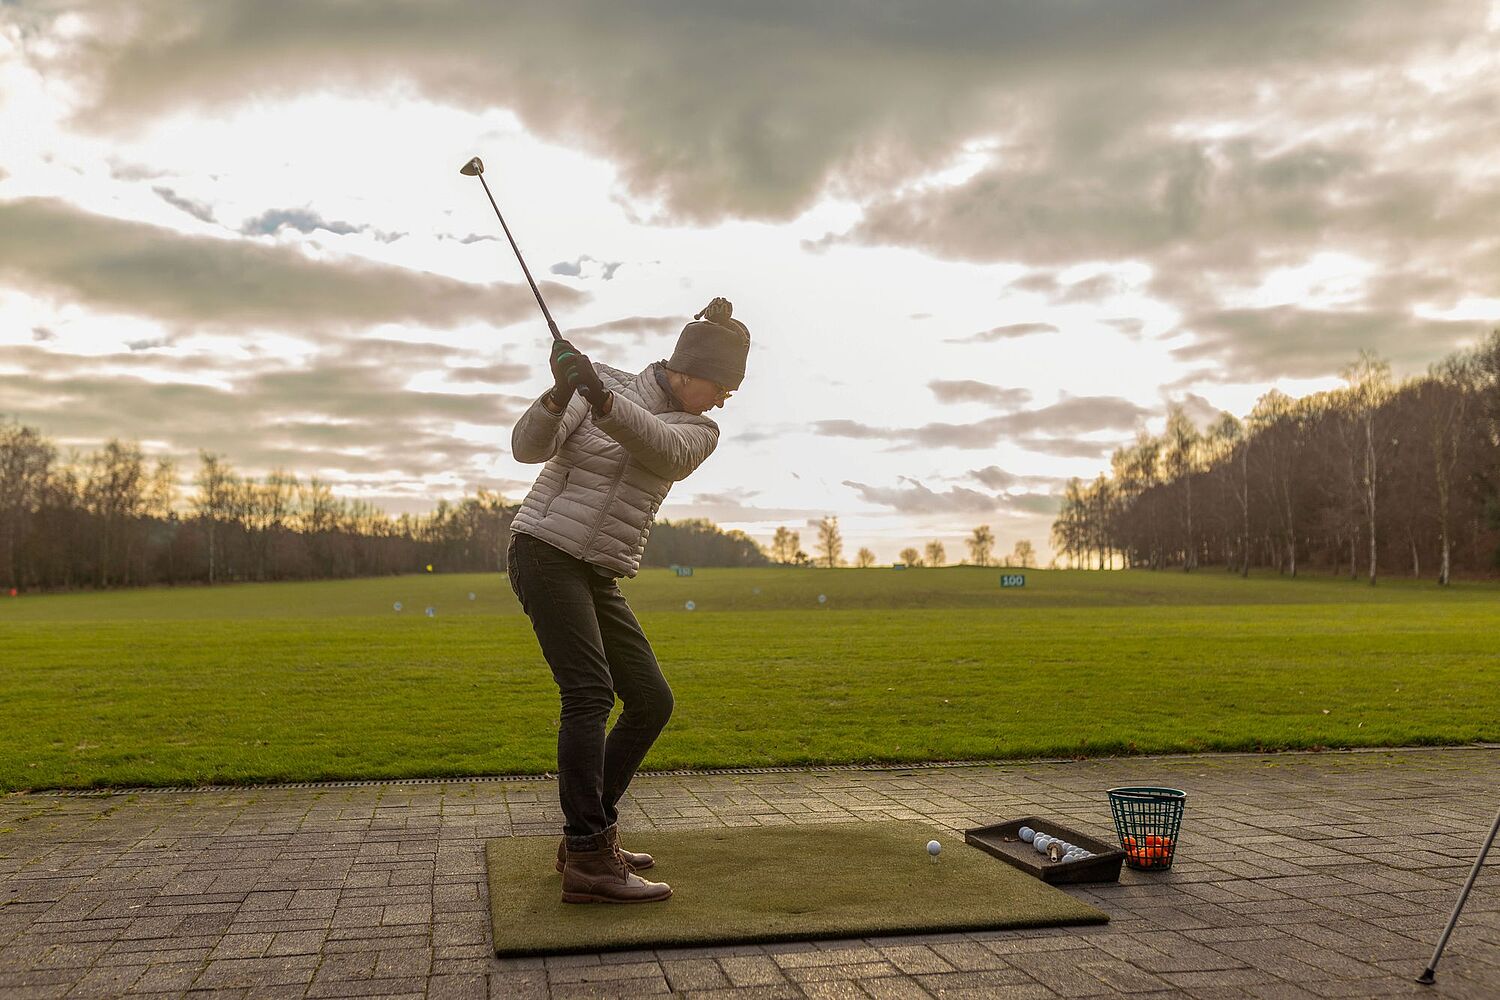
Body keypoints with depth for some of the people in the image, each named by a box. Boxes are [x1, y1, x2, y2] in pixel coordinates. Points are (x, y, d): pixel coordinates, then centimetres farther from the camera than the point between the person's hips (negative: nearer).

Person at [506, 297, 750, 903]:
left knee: (652, 702, 3)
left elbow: (660, 446, -19)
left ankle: (586, 834, 14)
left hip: (600, 579, 6)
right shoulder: (600, 383, -2)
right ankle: (589, 860, -23)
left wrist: (602, 399, -36)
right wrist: (559, 395, -31)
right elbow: (528, 447, -12)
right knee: (590, 692, -20)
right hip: (547, 550, -6)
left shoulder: (699, 431, 5)